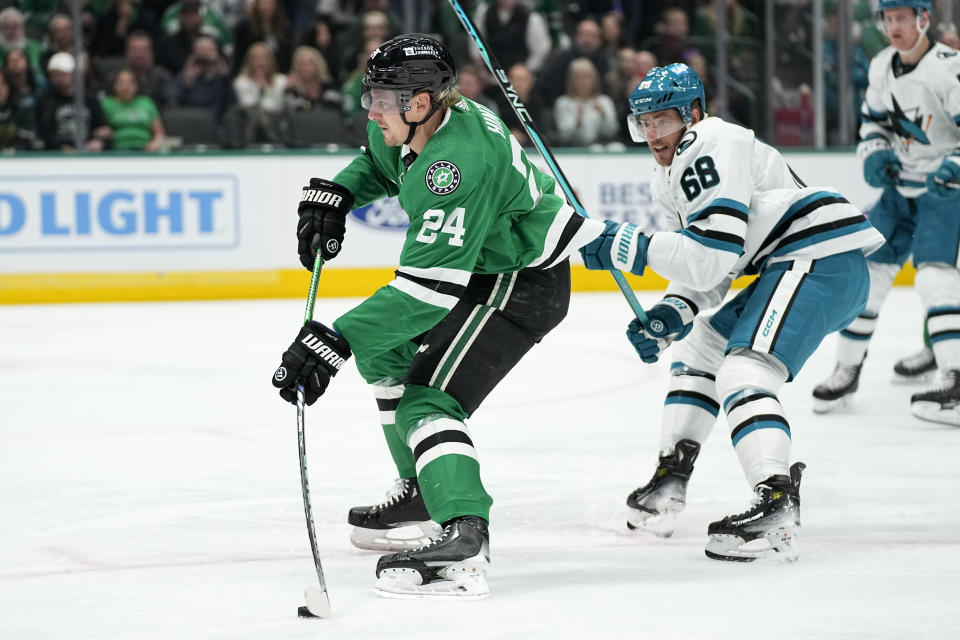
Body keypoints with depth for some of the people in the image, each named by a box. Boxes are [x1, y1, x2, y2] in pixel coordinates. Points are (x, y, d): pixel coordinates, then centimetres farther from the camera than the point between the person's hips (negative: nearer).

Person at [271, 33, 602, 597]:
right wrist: (333, 195, 2)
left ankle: (465, 543, -37)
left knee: (428, 399, -21)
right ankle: (425, 494, 28)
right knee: (385, 348, 21)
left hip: (524, 282, -11)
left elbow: (428, 288, -37)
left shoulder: (459, 161, -34)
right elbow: (378, 162, 22)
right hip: (479, 263, 11)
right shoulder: (410, 127, -6)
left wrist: (334, 340, -39)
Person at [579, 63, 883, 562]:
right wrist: (671, 315, -1)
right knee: (700, 345, 23)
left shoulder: (714, 149, -12)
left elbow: (717, 254, -21)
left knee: (743, 370, -25)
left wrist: (636, 249, -19)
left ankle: (778, 506, -40)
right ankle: (669, 483, 26)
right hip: (794, 265, 12)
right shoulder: (670, 179, 20)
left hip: (822, 256, -12)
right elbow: (702, 271, 17)